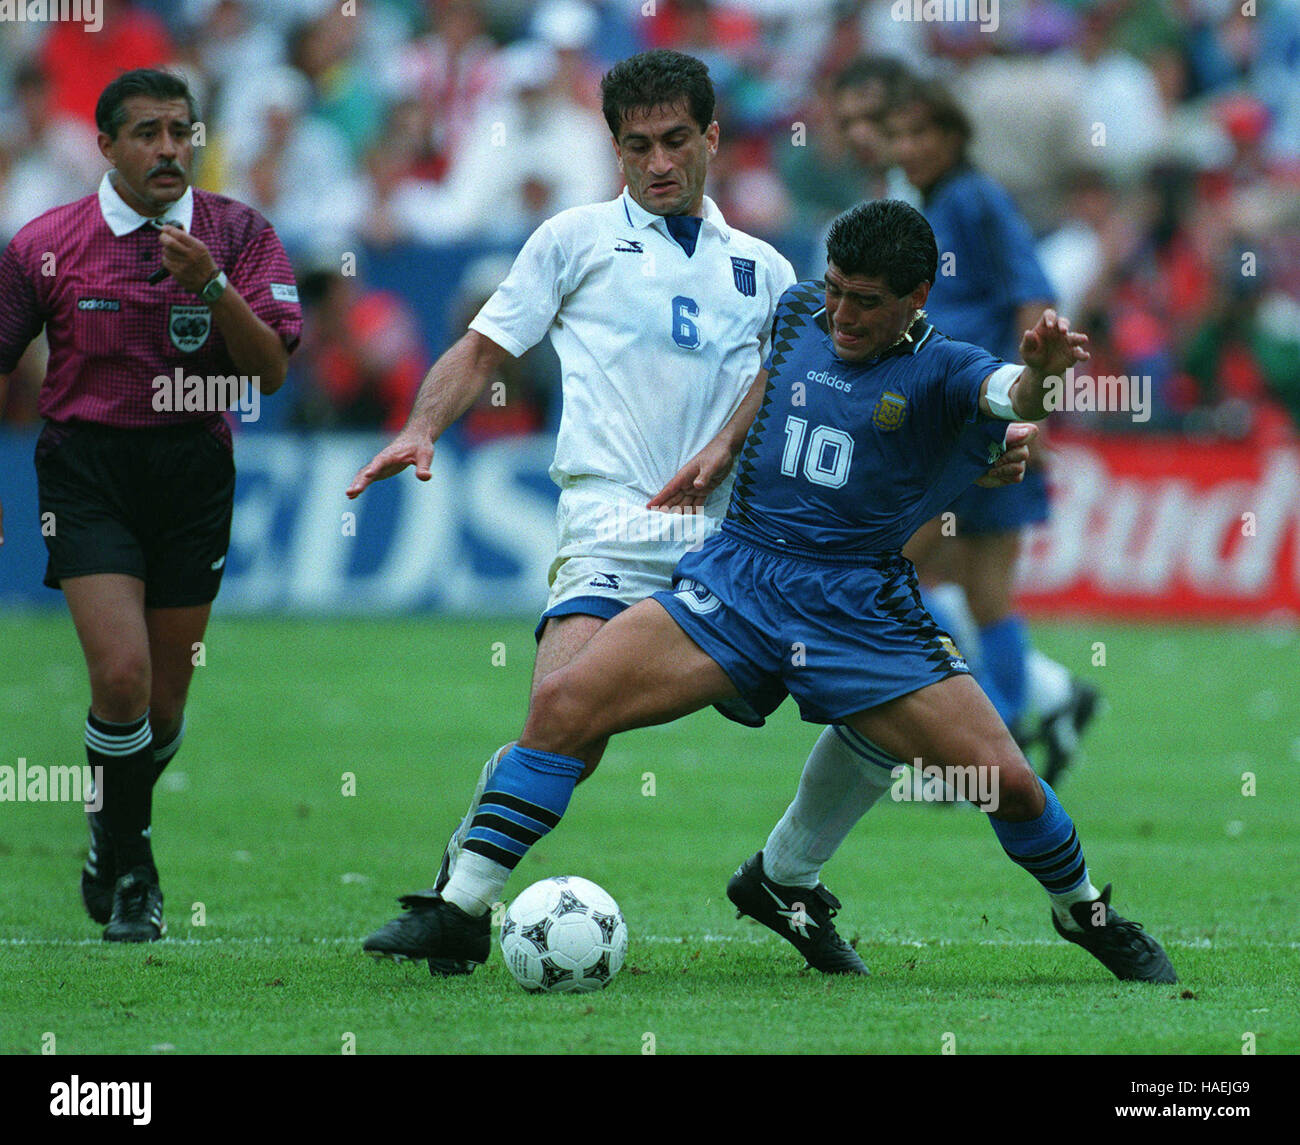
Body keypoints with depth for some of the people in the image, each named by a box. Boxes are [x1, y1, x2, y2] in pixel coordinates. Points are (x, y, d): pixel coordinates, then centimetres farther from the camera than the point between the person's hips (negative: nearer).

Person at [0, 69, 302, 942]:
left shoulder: (238, 235, 1)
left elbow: (270, 370, -7)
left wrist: (211, 285, -22)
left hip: (194, 474, 2)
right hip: (88, 469, -2)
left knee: (164, 703, 6)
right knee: (121, 676, -18)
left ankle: (114, 847, 34)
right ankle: (130, 867, 2)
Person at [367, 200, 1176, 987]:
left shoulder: (938, 371, -5)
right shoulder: (793, 314, 7)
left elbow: (1011, 394, -28)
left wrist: (1040, 374, -50)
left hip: (863, 609, -2)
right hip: (737, 580, 2)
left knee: (1007, 780, -10)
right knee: (565, 703, -17)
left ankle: (1085, 912, 21)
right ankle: (461, 909, -11)